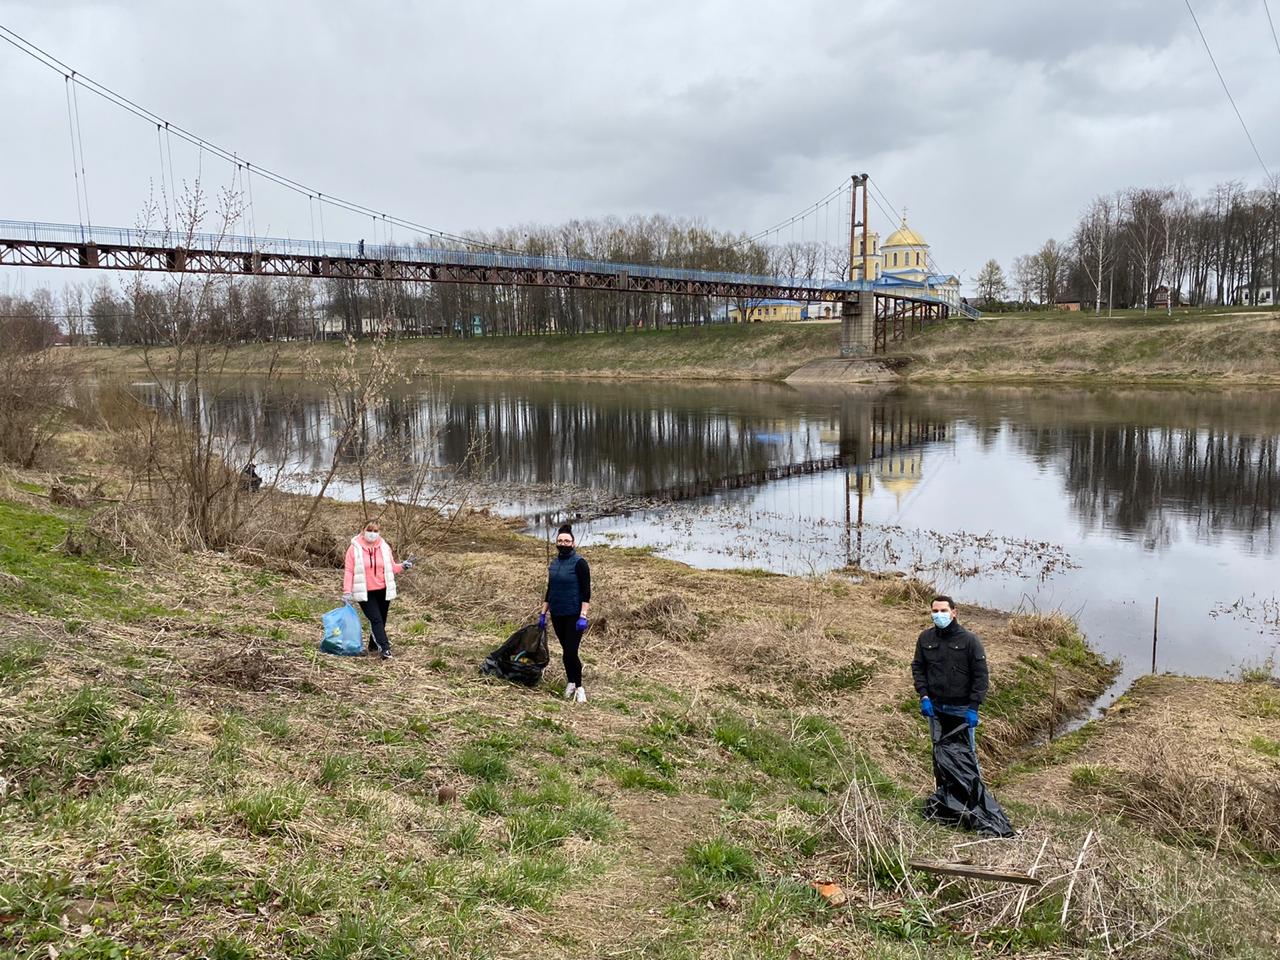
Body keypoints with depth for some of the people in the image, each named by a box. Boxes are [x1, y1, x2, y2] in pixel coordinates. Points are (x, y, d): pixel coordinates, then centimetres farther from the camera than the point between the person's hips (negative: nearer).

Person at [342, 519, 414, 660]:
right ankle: (384, 648, -18)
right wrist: (347, 592, -11)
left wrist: (402, 567, -8)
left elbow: (391, 567, 12)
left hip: (383, 591, 4)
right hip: (365, 593, -4)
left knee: (381, 620, 11)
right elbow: (349, 571, -6)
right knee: (376, 620, -13)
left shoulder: (384, 547, 4)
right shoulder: (355, 548, -6)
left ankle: (374, 645, 28)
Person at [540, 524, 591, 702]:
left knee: (571, 652, -9)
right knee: (566, 650, 12)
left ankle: (579, 687, 8)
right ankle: (571, 683, 27)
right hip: (557, 614, 6)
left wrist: (583, 616, -20)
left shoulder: (579, 562, -10)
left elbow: (586, 591, -13)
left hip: (573, 615, -6)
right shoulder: (554, 562, 9)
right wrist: (543, 613, 15)